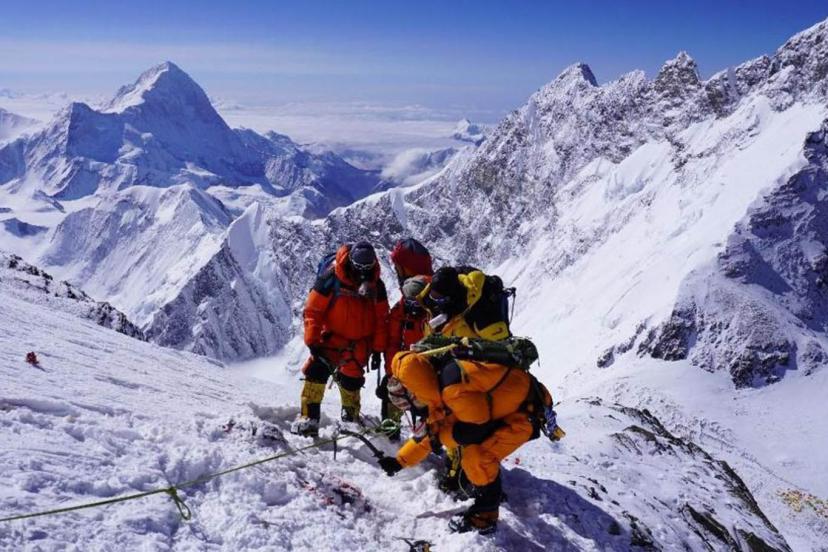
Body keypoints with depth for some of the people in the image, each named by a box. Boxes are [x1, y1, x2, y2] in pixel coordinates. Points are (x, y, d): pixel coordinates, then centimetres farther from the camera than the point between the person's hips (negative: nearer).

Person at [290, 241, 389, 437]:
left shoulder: (376, 285, -5)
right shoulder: (330, 278, -17)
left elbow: (381, 318, 4)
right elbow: (312, 310, -13)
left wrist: (378, 349, 2)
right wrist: (312, 341, -15)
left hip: (360, 343, 2)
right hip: (332, 337, -2)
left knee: (351, 380, 4)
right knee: (317, 371, -18)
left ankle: (351, 417, 30)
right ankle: (308, 417, -10)